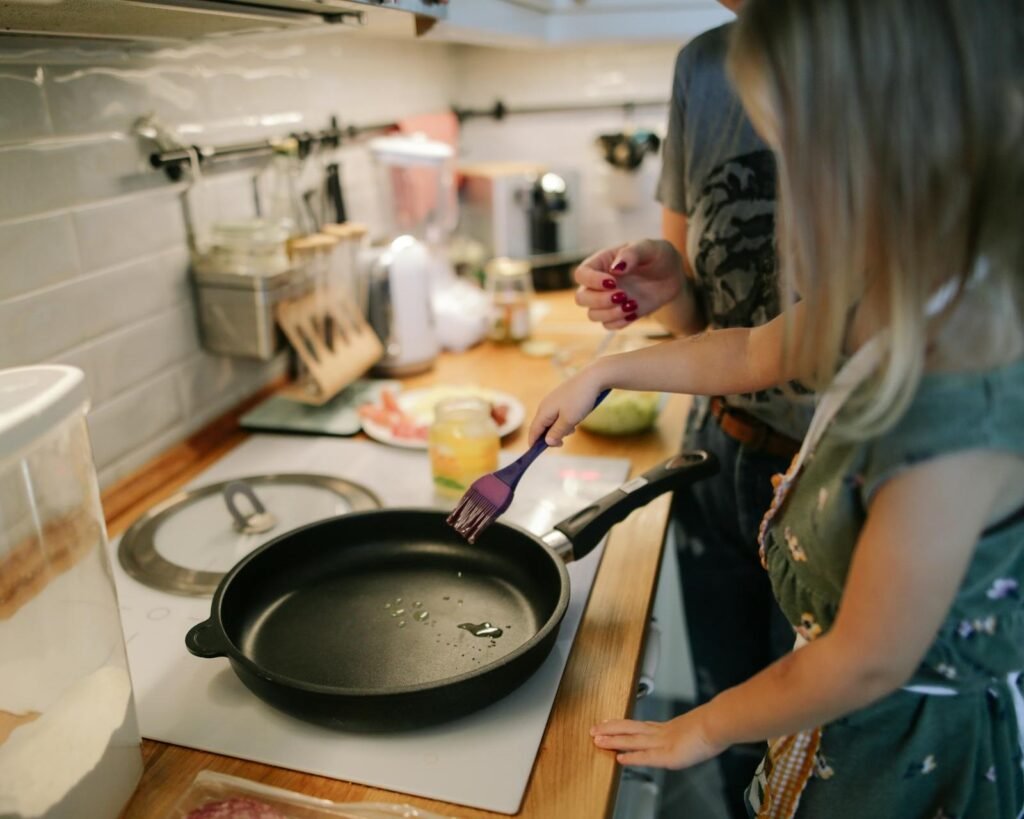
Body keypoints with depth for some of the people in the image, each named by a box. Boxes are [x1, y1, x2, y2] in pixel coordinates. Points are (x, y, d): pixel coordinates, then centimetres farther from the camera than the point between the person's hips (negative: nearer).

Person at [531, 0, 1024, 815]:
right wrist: (603, 372, 12)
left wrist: (704, 729, -11)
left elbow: (868, 664, -27)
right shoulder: (892, 306, -12)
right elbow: (751, 354, 6)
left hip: (916, 744, -6)